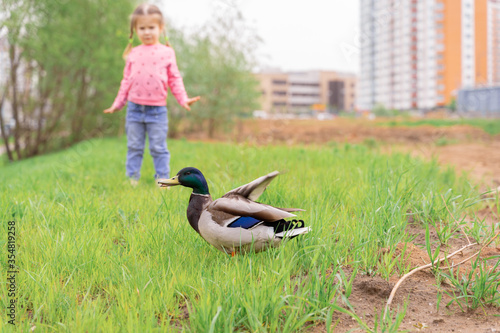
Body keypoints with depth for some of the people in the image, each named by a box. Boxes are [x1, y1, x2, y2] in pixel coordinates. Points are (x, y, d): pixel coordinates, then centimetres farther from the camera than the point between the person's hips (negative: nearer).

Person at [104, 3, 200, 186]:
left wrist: (183, 99, -8)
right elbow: (127, 80, 12)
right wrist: (117, 104, 12)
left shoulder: (167, 52, 2)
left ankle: (162, 180, 14)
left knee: (158, 148, 4)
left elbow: (174, 79, 3)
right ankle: (132, 179, 18)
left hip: (157, 109, -2)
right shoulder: (133, 54, 7)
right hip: (134, 108, 2)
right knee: (134, 147, 10)